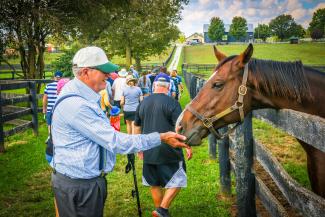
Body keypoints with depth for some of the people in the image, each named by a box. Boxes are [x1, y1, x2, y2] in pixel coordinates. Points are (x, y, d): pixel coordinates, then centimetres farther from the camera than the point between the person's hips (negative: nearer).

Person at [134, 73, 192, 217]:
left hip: (149, 152, 6)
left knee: (154, 184, 17)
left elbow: (137, 126, 15)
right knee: (177, 181, 7)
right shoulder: (172, 103, -11)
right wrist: (188, 146, -6)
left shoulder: (143, 103, 6)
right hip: (169, 151, -6)